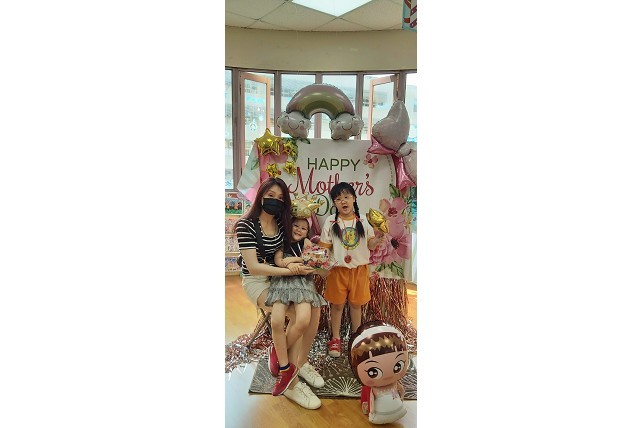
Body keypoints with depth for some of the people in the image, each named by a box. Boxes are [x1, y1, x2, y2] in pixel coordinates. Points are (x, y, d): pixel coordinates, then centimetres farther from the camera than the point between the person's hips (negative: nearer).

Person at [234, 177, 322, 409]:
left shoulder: (282, 223, 3)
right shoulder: (246, 225, -16)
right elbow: (254, 267, -22)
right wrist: (291, 270, -27)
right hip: (257, 282, -6)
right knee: (299, 317, -24)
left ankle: (302, 362, 5)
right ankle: (290, 381, -6)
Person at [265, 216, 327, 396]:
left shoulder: (306, 243, 22)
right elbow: (277, 260, 6)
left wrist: (293, 260, 1)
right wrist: (289, 264, -14)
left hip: (303, 283, 0)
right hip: (282, 281, 0)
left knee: (304, 321, -25)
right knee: (277, 322, -23)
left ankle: (278, 350, 0)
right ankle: (285, 367, -10)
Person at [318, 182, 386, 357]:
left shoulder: (363, 222, 0)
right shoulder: (331, 222, -5)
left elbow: (370, 245, 4)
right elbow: (325, 247, -2)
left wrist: (378, 239, -16)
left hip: (359, 269, 1)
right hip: (338, 269, -1)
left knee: (356, 303, 14)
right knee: (337, 304, 9)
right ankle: (335, 338, 26)